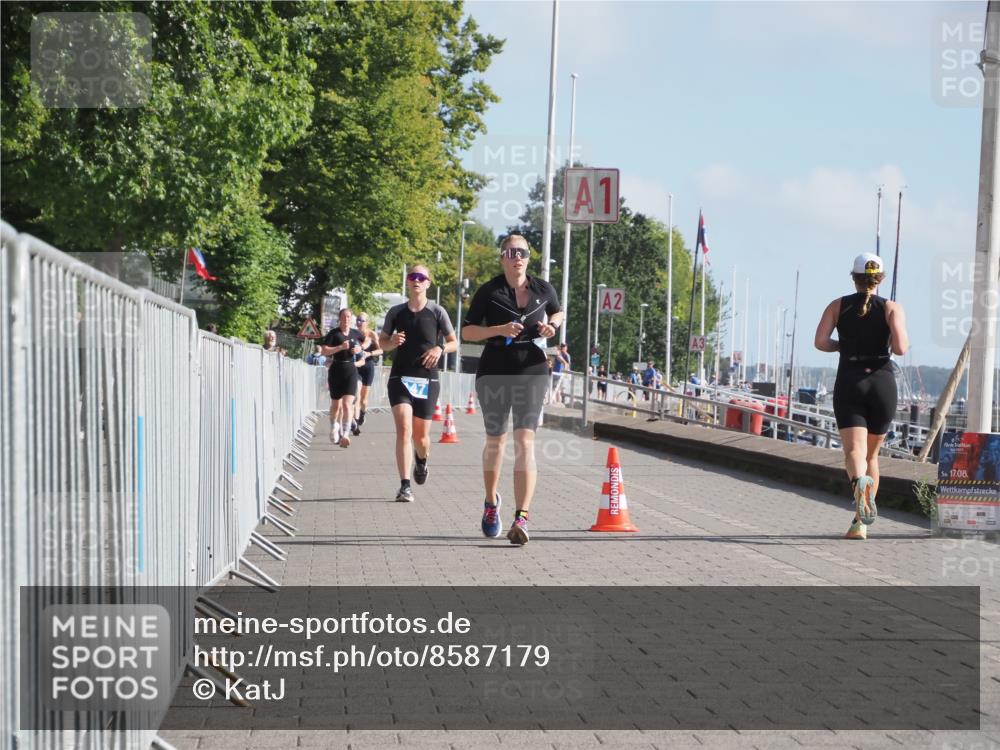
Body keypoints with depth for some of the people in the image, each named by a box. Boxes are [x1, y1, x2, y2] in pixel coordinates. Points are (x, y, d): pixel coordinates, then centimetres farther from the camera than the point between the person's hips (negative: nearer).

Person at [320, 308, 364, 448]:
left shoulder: (356, 333, 5)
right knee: (336, 404, 13)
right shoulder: (333, 333, -5)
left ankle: (345, 434, -20)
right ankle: (334, 428, 39)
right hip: (336, 370, -1)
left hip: (351, 370, 1)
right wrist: (340, 347, -23)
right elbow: (324, 351, -13)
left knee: (347, 403, -13)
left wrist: (360, 349, 6)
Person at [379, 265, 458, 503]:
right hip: (400, 378, 0)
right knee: (404, 429, -17)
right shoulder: (396, 312, 5)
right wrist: (392, 342, -8)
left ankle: (421, 460, 44)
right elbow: (382, 342, 15)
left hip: (427, 379, 0)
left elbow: (454, 343, 8)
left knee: (421, 435, 7)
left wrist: (440, 349, -13)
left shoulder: (437, 312, 1)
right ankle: (405, 486, -19)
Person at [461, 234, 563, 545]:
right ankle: (491, 501, 38)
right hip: (495, 372, 0)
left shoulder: (543, 288, 4)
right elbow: (467, 331, -2)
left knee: (525, 440, -14)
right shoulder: (489, 291, -2)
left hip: (532, 371, 0)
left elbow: (558, 312, 24)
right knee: (496, 440, 12)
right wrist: (499, 329, -18)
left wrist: (551, 325, 2)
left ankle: (522, 518, -20)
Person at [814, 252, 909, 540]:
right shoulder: (892, 308, 3)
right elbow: (900, 349, -11)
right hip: (882, 382, 1)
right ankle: (860, 523, 14)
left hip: (849, 382, 0)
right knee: (872, 455, 15)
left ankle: (860, 481, -46)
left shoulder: (838, 306, 7)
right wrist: (904, 342, 12)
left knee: (854, 452, -10)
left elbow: (820, 342, -5)